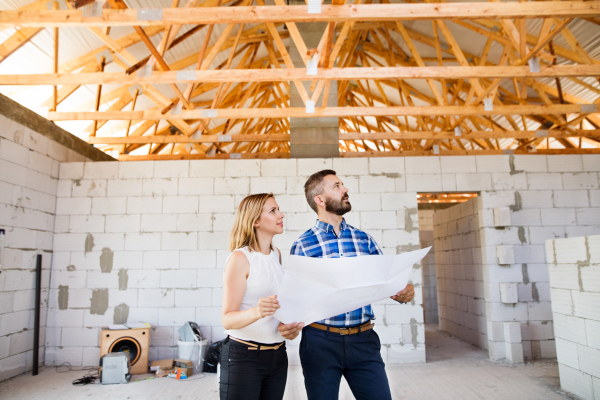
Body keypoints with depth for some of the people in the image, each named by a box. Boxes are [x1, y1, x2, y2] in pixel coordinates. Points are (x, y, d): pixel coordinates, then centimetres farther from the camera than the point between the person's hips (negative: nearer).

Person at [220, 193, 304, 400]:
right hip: (243, 356, -6)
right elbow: (227, 319, -17)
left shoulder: (276, 254, 7)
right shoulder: (240, 258, -14)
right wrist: (257, 312, -36)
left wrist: (289, 325, -1)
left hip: (277, 354, 6)